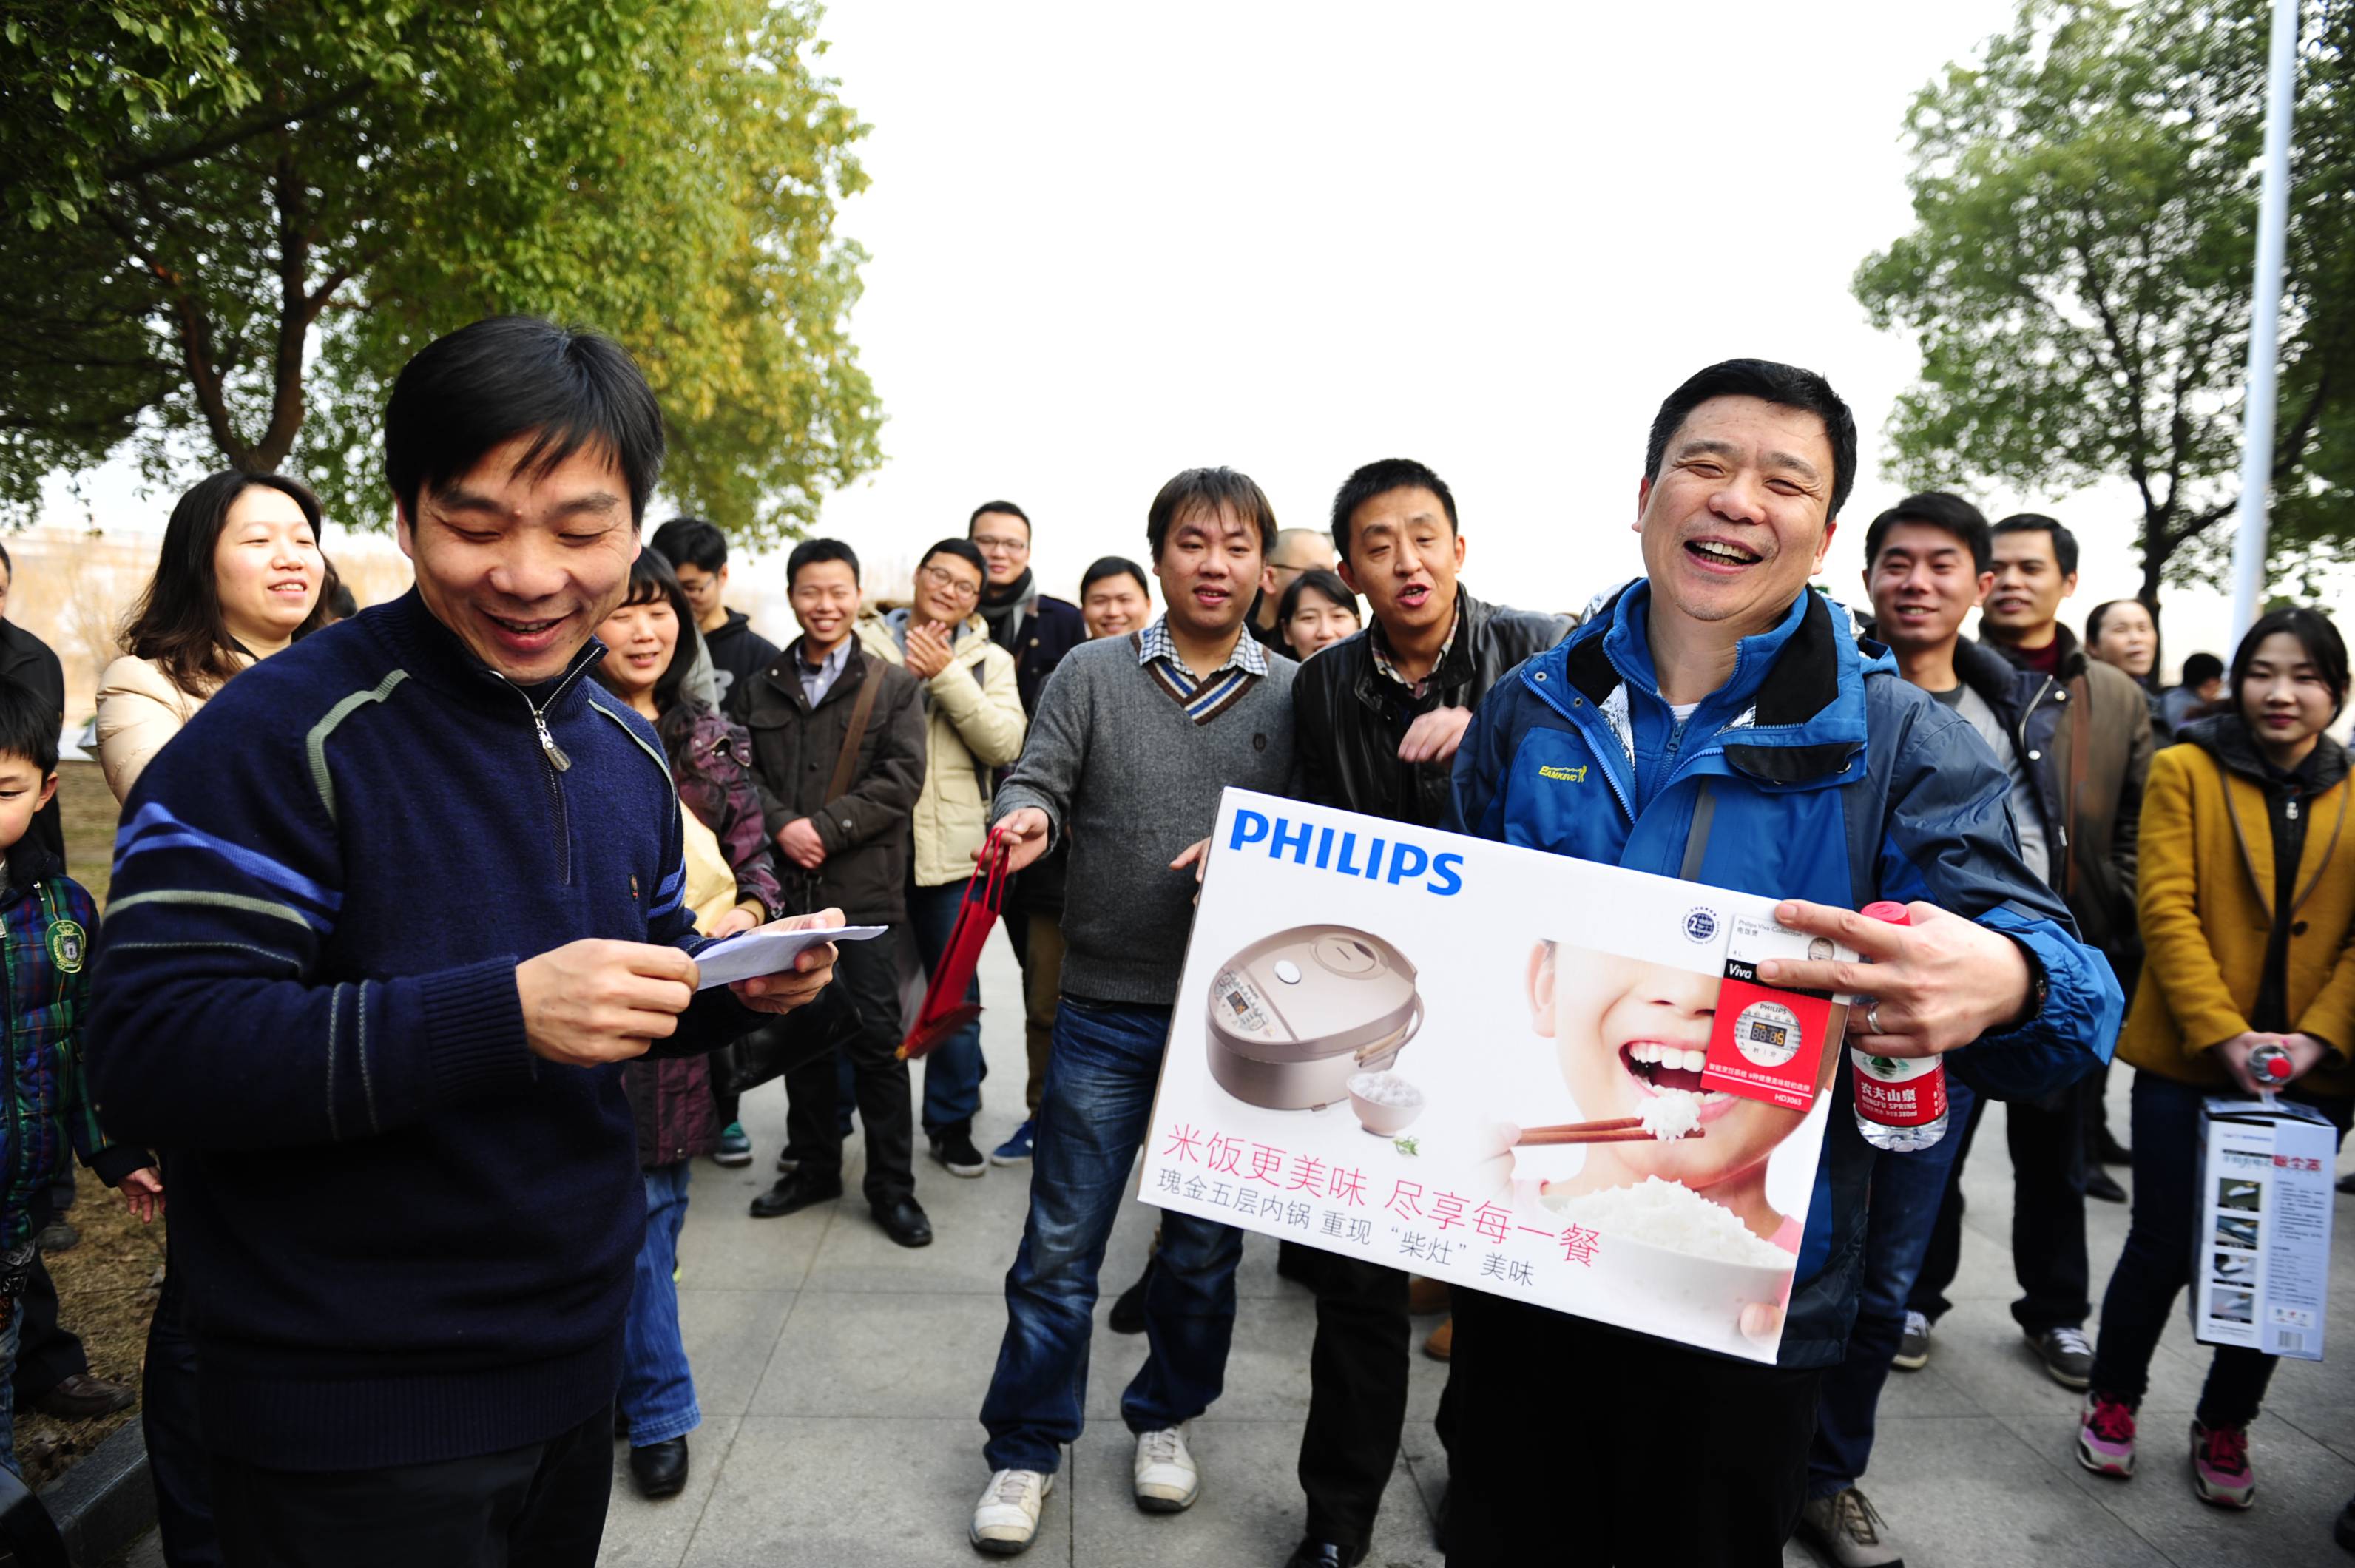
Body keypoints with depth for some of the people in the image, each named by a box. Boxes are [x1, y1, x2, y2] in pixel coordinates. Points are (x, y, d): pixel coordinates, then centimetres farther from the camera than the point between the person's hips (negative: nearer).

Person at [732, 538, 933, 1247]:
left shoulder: (893, 686, 3)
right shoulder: (759, 688, 12)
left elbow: (902, 778, -7)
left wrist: (825, 827, -14)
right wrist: (780, 825, -13)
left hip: (863, 887, -3)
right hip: (786, 886, 3)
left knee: (876, 1036, -1)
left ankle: (892, 1186, 11)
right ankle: (813, 1166, 29)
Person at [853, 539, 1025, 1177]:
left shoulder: (989, 662, 7)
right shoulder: (866, 644, 5)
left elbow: (1005, 745, -8)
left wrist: (944, 673, -13)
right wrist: (905, 672, -13)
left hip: (949, 850, 1)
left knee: (956, 989, 8)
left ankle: (952, 1121, 24)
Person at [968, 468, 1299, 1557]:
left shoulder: (1293, 694, 2)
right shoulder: (1093, 673, 1)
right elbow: (1037, 781, -2)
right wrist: (1027, 814, -24)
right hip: (1106, 1007, -1)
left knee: (1206, 1242, 16)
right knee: (1059, 1246, 7)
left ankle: (1166, 1416, 38)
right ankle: (1025, 1449, 26)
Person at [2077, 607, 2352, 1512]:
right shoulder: (2184, 770, -2)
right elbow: (2166, 909, -9)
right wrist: (2222, 1033, -17)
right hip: (2188, 1060, -3)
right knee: (2167, 1244, 5)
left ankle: (2225, 1426, 30)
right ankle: (2113, 1399, 27)